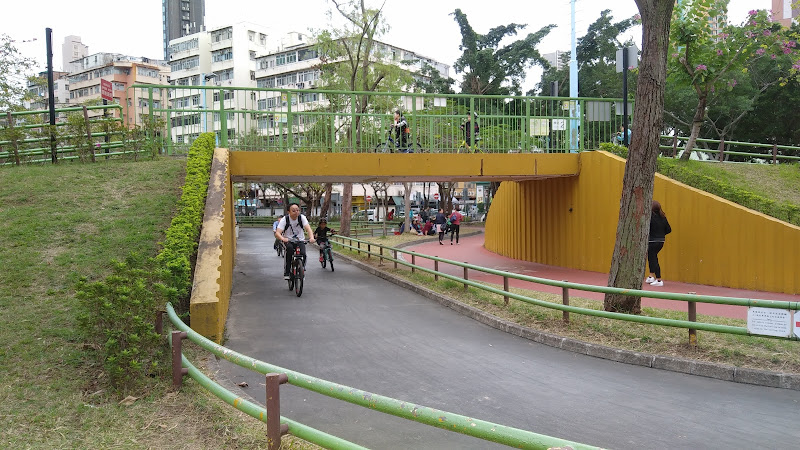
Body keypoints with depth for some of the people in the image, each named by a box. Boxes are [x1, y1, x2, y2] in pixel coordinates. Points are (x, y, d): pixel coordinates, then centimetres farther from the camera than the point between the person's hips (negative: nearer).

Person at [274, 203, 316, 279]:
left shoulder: (302, 217, -8)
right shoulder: (284, 219, -12)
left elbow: (308, 228, -23)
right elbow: (277, 233, -22)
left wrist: (311, 237, -44)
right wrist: (283, 239, -45)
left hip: (300, 241, 1)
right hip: (288, 241, -1)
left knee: (303, 254, -26)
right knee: (289, 248, -35)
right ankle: (286, 273, -25)